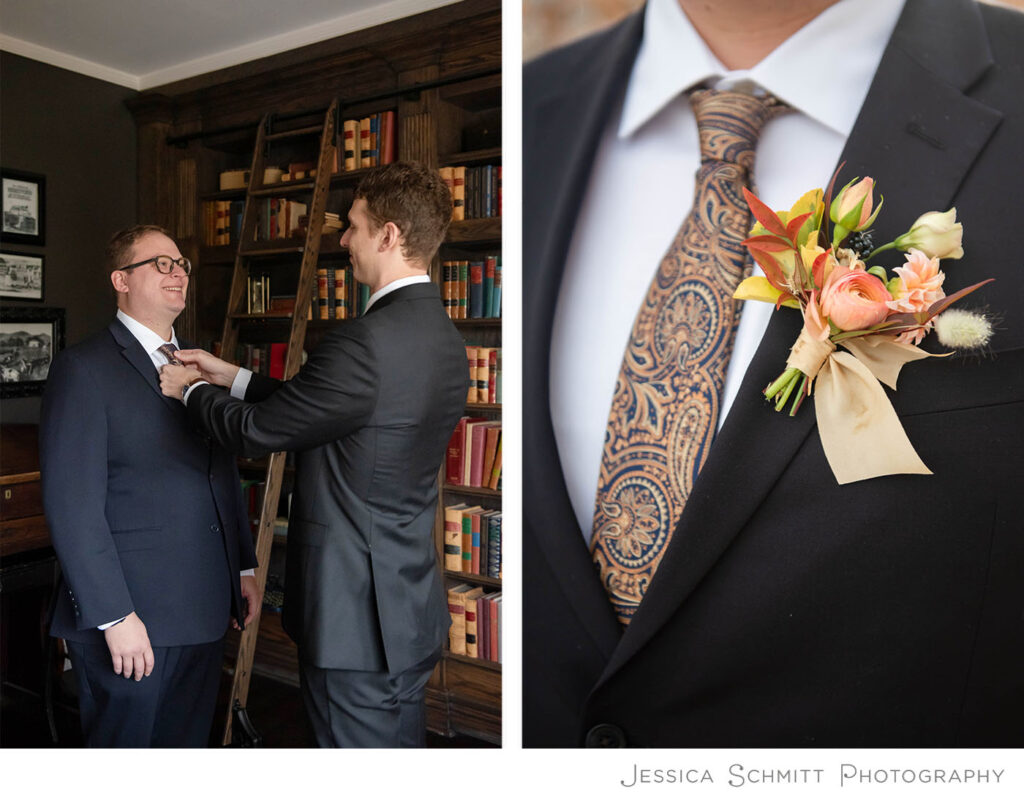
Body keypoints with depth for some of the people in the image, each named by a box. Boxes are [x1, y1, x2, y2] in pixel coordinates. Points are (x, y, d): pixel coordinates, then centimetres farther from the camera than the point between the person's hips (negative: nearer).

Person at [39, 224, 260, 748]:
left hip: (202, 613, 6)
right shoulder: (83, 370, -9)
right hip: (132, 617, -6)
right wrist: (114, 616, -17)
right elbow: (72, 507, -14)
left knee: (188, 745, 17)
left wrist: (244, 567, 14)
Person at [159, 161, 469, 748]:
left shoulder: (367, 341, -25)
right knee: (403, 745, 23)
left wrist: (190, 390, 6)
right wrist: (231, 376, 15)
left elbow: (256, 431, -14)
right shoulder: (445, 339, 5)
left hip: (358, 618, -9)